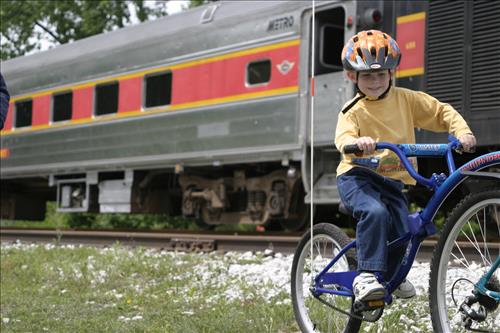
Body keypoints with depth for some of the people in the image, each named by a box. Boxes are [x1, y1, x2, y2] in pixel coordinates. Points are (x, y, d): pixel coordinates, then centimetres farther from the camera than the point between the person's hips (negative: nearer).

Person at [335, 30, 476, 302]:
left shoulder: (407, 100, 4)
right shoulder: (353, 110, -5)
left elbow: (442, 112, 7)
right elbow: (342, 138, -22)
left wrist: (462, 131, -12)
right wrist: (357, 142, -46)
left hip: (393, 181, 4)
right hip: (357, 177, -4)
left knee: (402, 233, -11)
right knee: (375, 212, -34)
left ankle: (390, 276, 21)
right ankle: (367, 276, -28)